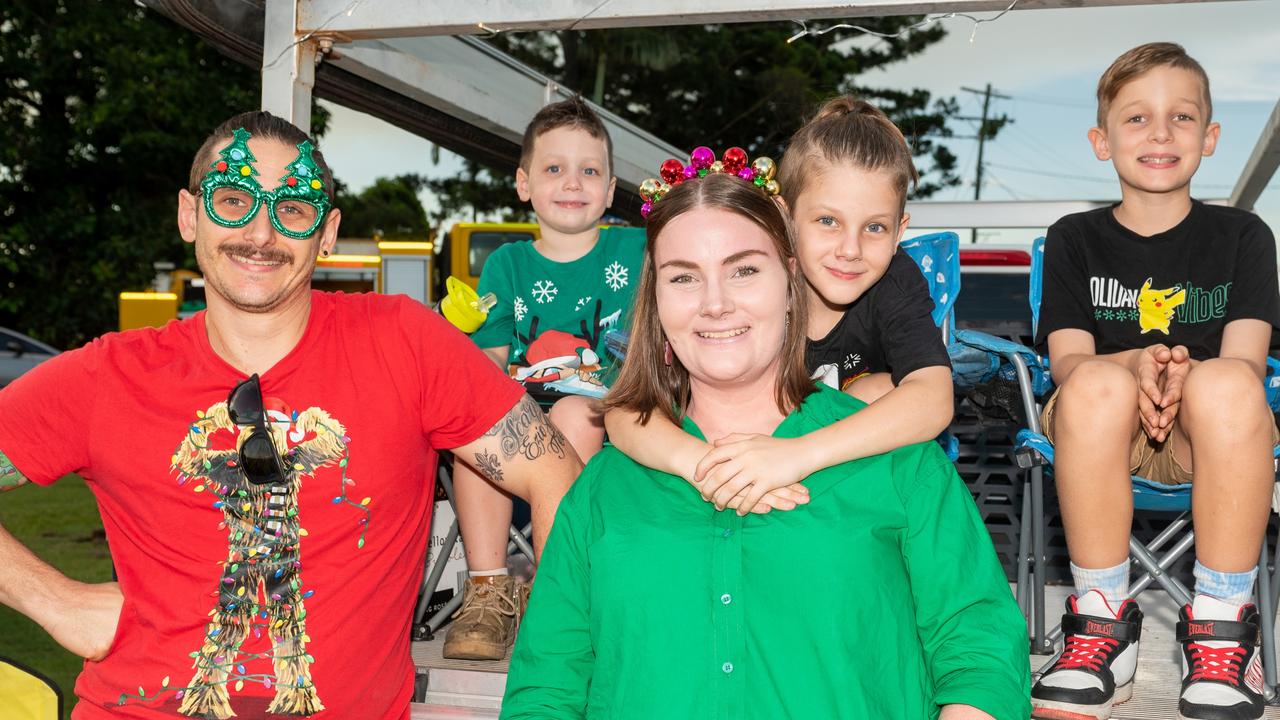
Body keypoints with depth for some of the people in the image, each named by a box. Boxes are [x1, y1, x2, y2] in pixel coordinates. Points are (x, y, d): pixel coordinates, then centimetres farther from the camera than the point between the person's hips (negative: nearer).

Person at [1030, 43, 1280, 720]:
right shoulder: (1075, 239, 9)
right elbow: (1068, 360, -2)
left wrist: (1182, 374, -26)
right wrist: (1136, 364, -25)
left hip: (1209, 436, 0)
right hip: (1103, 432, 0)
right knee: (1097, 384, -36)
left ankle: (1220, 627, -23)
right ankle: (1103, 619, -23)